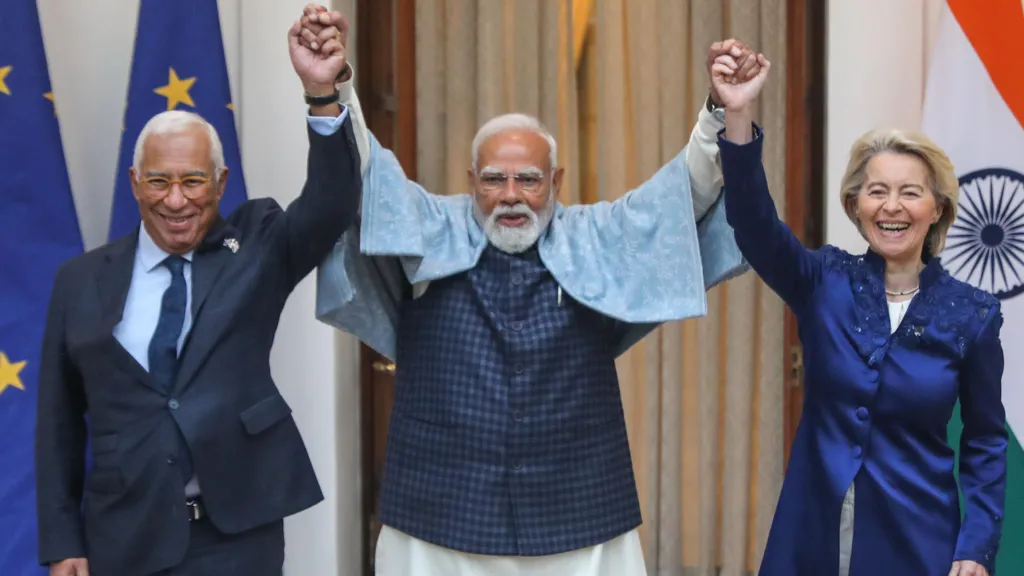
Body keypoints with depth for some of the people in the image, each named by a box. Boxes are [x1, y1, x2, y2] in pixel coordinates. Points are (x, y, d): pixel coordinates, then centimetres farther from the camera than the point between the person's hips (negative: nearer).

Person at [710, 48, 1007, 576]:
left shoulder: (971, 314, -3)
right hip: (813, 532, 1)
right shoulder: (824, 284, -2)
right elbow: (755, 225, -20)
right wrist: (738, 117, -34)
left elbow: (985, 441, 3)